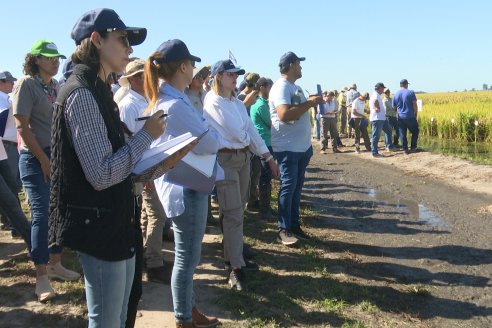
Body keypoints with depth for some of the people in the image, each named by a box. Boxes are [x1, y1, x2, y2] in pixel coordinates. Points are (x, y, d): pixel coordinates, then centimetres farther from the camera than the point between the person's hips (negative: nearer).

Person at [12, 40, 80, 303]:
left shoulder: (55, 86, 11)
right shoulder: (26, 83, -9)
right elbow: (22, 126, -14)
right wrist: (43, 159, -13)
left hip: (58, 155, 7)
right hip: (35, 158, -7)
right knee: (42, 214, -6)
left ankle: (55, 264, 24)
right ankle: (41, 276, 4)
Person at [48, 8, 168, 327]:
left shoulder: (98, 90, 12)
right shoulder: (82, 94, -19)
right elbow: (101, 175, -24)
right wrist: (147, 134, -15)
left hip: (115, 222, 10)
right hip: (99, 226, -10)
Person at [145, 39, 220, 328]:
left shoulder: (166, 99, 9)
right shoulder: (175, 104, -24)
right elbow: (208, 144, -23)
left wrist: (208, 136, -4)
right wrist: (216, 136, -3)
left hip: (185, 184, 11)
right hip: (185, 187, -11)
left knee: (188, 255, 21)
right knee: (187, 258, 4)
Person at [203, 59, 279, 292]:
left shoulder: (238, 103, 15)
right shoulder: (213, 103, -10)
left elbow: (251, 131, 12)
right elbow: (237, 132, -16)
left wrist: (269, 158, 7)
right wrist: (245, 137, 7)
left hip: (244, 157, 8)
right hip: (225, 159, -8)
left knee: (238, 211, 13)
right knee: (233, 214, -8)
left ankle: (233, 256, 26)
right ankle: (236, 268, -3)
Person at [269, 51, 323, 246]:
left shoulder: (295, 87, 14)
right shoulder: (281, 87, -16)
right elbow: (285, 115, -30)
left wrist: (313, 102, 10)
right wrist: (310, 102, -24)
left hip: (303, 146, 9)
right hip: (287, 148, -9)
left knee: (297, 187, 14)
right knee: (288, 187, -4)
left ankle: (294, 225, 23)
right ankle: (283, 230, 5)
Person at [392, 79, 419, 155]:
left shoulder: (396, 94, 4)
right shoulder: (411, 92, -6)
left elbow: (394, 107, 9)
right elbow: (415, 105, -7)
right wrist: (416, 114, 4)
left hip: (400, 117, 3)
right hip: (410, 117, -3)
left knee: (402, 134, 7)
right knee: (415, 132, 15)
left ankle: (405, 149, 7)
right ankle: (413, 147, 15)